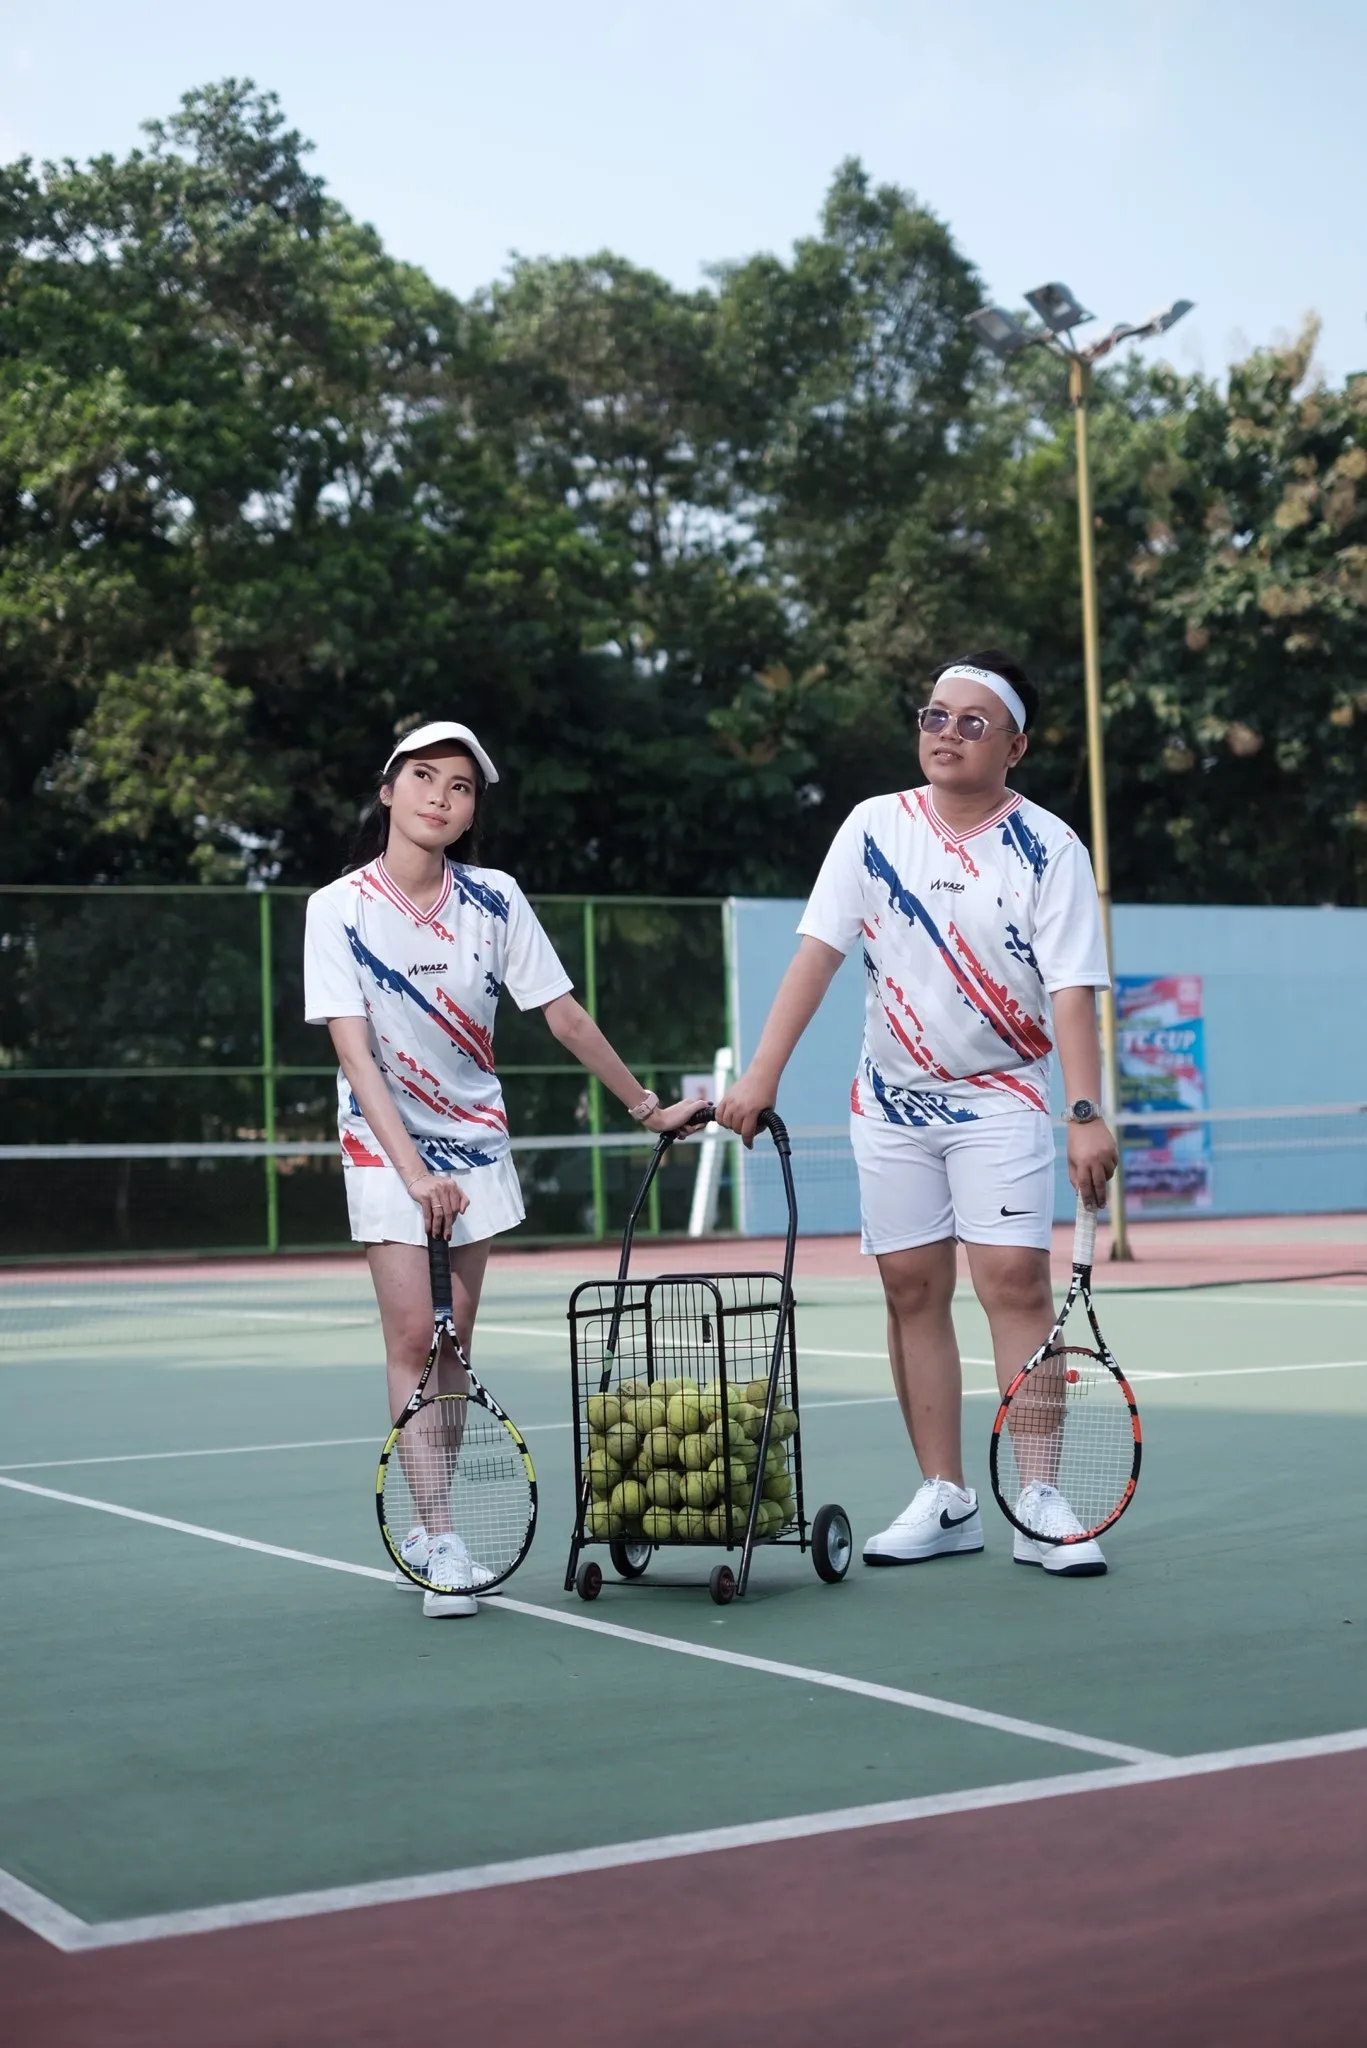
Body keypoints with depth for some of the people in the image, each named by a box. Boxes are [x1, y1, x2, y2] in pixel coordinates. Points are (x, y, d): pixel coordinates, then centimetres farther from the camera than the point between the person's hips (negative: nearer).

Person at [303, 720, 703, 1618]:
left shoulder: (495, 900, -7)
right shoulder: (339, 909, -13)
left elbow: (565, 1015, 1)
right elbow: (355, 1051, -18)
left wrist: (648, 1106, 5)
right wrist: (414, 1171, -26)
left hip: (476, 1137, 3)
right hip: (385, 1142, -3)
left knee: (453, 1340, 4)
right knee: (413, 1333, -13)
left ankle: (426, 1534, 15)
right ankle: (441, 1539, -10)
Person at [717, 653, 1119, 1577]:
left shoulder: (1049, 849, -9)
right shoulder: (875, 827, -1)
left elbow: (1072, 992, -15)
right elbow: (818, 953, -3)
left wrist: (1087, 1113, -27)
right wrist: (763, 1074, -11)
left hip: (1001, 1095, -3)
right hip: (892, 1098, 3)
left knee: (1016, 1281, -12)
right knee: (913, 1291, 4)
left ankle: (1042, 1503, -5)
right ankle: (946, 1500, 12)